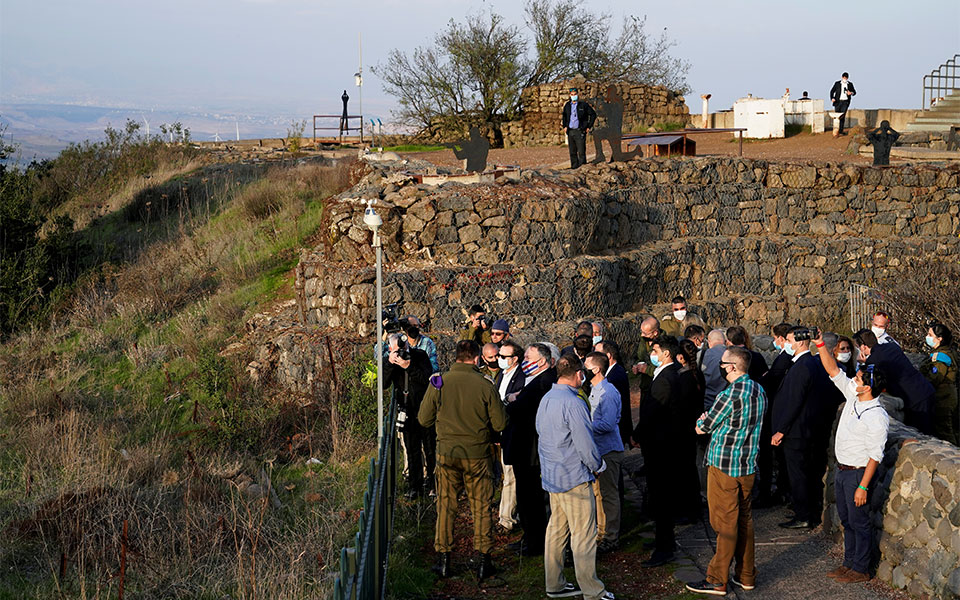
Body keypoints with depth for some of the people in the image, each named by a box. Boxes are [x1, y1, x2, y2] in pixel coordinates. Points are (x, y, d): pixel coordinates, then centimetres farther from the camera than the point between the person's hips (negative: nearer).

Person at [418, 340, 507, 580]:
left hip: (446, 452, 1)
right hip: (478, 454, -1)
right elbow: (500, 424, -7)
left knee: (445, 506, 12)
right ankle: (484, 561, 13)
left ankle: (443, 559, 15)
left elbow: (424, 419, 1)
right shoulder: (484, 386, -11)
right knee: (481, 508, 10)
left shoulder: (438, 383, -6)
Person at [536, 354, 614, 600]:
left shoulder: (546, 400, 8)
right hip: (574, 478, -9)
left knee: (556, 531, 15)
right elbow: (586, 445, -20)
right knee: (584, 536, -3)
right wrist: (597, 464, -1)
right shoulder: (573, 404, -20)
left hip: (551, 476, 9)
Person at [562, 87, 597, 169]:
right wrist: (564, 126, 14)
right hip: (570, 131, 4)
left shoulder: (584, 104, -2)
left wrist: (589, 127, 1)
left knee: (581, 151, -9)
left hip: (580, 131, -4)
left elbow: (593, 114, 4)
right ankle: (574, 166, 13)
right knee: (572, 152, 6)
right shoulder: (567, 105, 11)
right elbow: (564, 116, 28)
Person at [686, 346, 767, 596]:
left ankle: (717, 580, 7)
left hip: (724, 467, -8)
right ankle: (746, 576, 23)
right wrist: (711, 421, 7)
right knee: (745, 519, 15)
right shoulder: (759, 391, 5)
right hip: (749, 465, 8)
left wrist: (701, 422, 12)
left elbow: (702, 427, -10)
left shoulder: (729, 395, -21)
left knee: (725, 524, -1)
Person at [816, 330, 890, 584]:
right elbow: (834, 371, 6)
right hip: (842, 469, 8)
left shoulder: (877, 417, -22)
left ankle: (861, 570, 15)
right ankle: (849, 562, 30)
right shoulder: (852, 396, 0)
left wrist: (863, 486, -22)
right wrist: (821, 345, -4)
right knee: (846, 520, 18)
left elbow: (875, 456, -21)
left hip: (859, 473, -8)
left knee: (859, 521, 3)